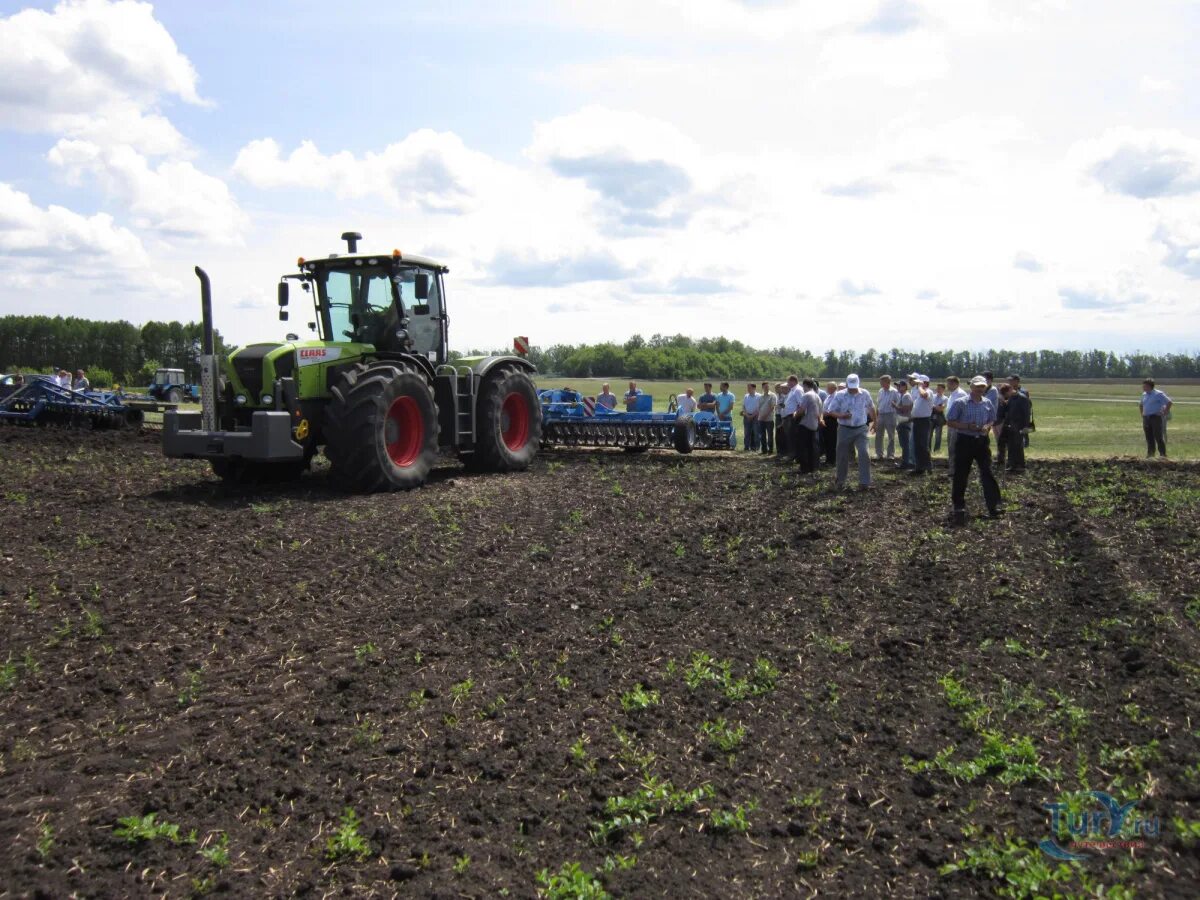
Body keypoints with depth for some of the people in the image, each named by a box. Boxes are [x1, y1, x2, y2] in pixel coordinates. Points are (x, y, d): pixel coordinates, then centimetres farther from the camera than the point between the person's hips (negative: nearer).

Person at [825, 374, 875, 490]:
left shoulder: (864, 394, 2)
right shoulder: (839, 395, -4)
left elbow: (871, 407, 18)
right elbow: (830, 411, -5)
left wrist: (874, 421, 23)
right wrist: (841, 415, -22)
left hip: (861, 429, 1)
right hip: (845, 429, 0)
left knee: (864, 453, -14)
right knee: (842, 456, 7)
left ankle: (864, 482, -10)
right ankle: (840, 481, 27)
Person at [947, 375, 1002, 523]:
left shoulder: (988, 403, 7)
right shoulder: (960, 403, -6)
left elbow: (992, 420, 19)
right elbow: (949, 422, -6)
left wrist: (987, 426, -5)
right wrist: (967, 426, -18)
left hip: (982, 441, 3)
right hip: (964, 441, -3)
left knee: (987, 473, 1)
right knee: (960, 475, 1)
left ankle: (994, 506, 6)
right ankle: (959, 509, 12)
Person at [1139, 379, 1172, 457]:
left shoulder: (1158, 394, -7)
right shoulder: (1144, 394, 14)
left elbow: (1169, 402, -10)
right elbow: (1140, 404, 31)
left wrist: (1165, 412, -10)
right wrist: (1142, 413, 20)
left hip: (1155, 417, -7)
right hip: (1146, 418, 7)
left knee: (1158, 437, -8)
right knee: (1149, 437, 8)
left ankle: (1163, 454, -4)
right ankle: (1150, 454, 13)